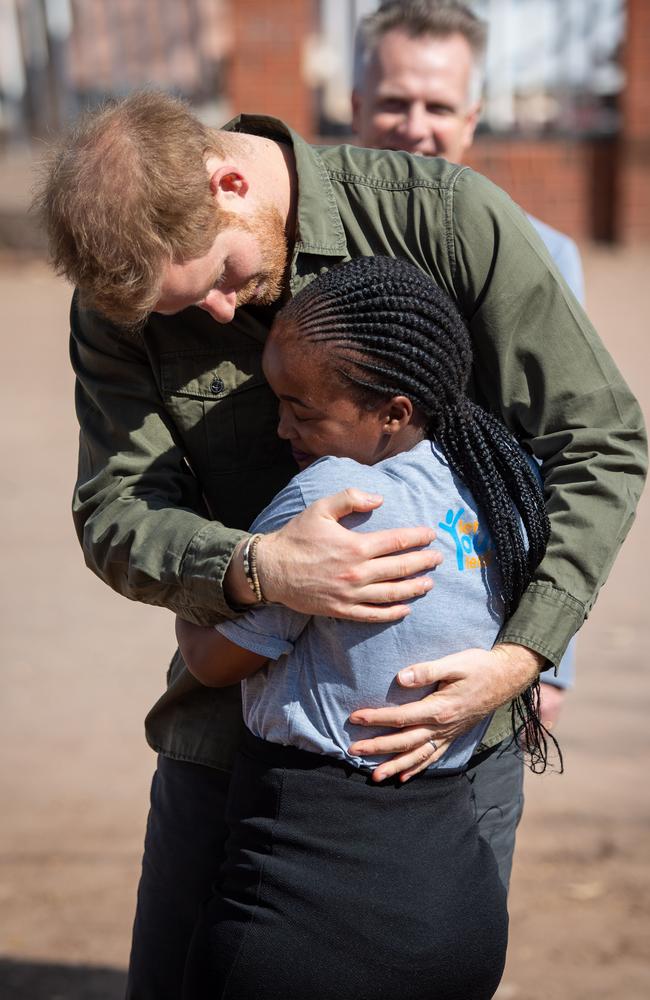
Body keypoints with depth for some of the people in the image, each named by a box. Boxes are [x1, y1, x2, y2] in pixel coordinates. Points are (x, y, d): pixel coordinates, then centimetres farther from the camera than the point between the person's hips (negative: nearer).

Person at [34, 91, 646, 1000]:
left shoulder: (446, 218, -13)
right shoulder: (121, 298, -5)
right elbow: (115, 517, -8)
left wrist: (521, 655, -20)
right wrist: (257, 570, -29)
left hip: (446, 718, -2)